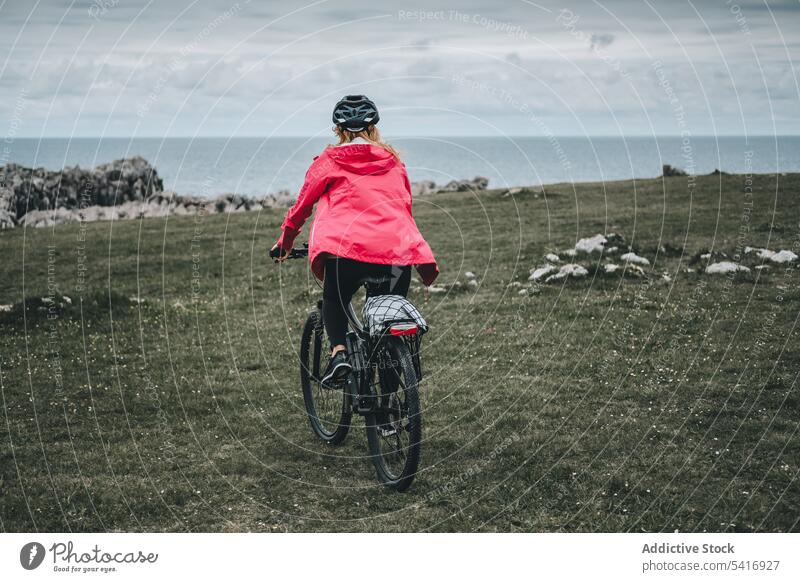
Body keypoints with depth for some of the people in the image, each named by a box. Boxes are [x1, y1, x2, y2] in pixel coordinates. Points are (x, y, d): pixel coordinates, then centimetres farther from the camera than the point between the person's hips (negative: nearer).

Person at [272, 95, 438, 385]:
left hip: (347, 248, -2)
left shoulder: (329, 160, 12)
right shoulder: (393, 161, 22)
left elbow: (302, 205, 18)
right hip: (397, 250, 2)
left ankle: (338, 350, -2)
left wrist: (284, 242, 33)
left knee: (334, 301, 23)